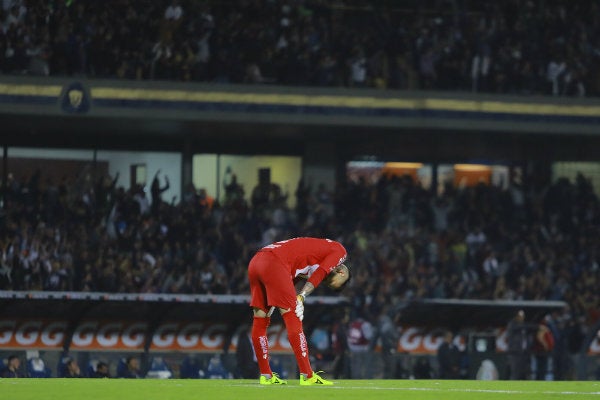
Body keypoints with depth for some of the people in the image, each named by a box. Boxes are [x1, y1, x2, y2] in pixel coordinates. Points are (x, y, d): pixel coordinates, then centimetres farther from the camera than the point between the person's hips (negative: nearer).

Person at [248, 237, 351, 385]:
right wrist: (300, 298, -12)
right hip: (274, 262, -9)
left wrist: (273, 304, 13)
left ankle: (266, 376, 20)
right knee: (293, 322, -6)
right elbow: (317, 276, -6)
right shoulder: (339, 251, 9)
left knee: (260, 322, 13)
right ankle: (307, 376, -7)